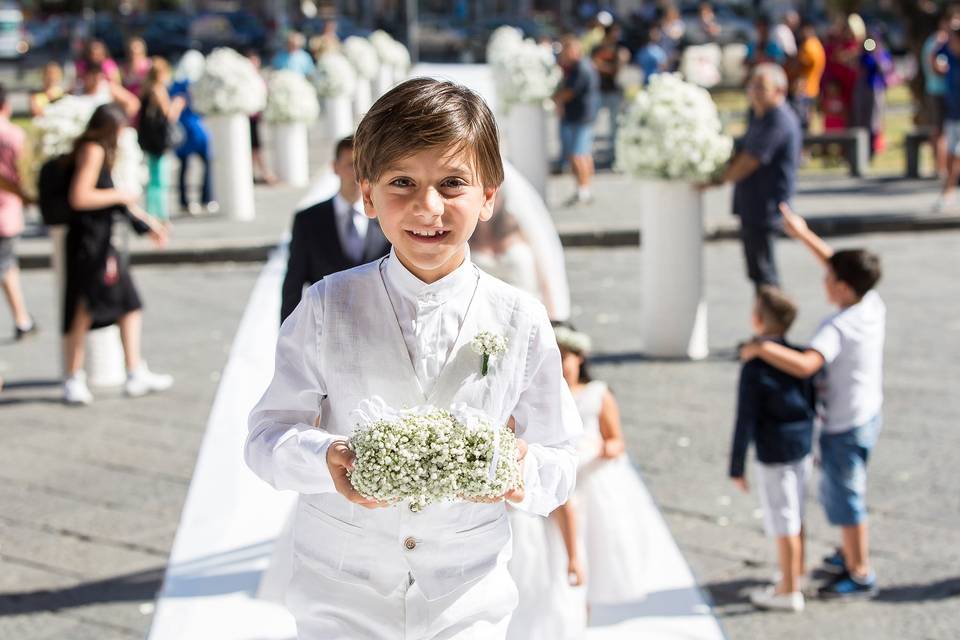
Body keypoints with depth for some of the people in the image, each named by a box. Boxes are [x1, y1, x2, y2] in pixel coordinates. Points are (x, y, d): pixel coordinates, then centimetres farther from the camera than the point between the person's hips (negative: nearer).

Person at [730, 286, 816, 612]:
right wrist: (814, 448, 21)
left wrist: (737, 467, -9)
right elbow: (815, 405, 9)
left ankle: (789, 591, 15)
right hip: (802, 448, 7)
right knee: (794, 517, 22)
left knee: (783, 524, 4)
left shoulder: (754, 367, -20)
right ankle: (795, 576, 36)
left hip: (774, 455, -7)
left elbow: (746, 422, -17)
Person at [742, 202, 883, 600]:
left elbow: (805, 365, -45)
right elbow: (841, 266, 11)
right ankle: (851, 556, 42)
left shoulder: (838, 328, -29)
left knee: (845, 498, 6)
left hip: (845, 426, -9)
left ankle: (860, 576, 18)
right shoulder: (873, 304, -5)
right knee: (841, 490, 26)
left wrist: (762, 348, -35)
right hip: (869, 414, 9)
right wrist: (804, 235, 13)